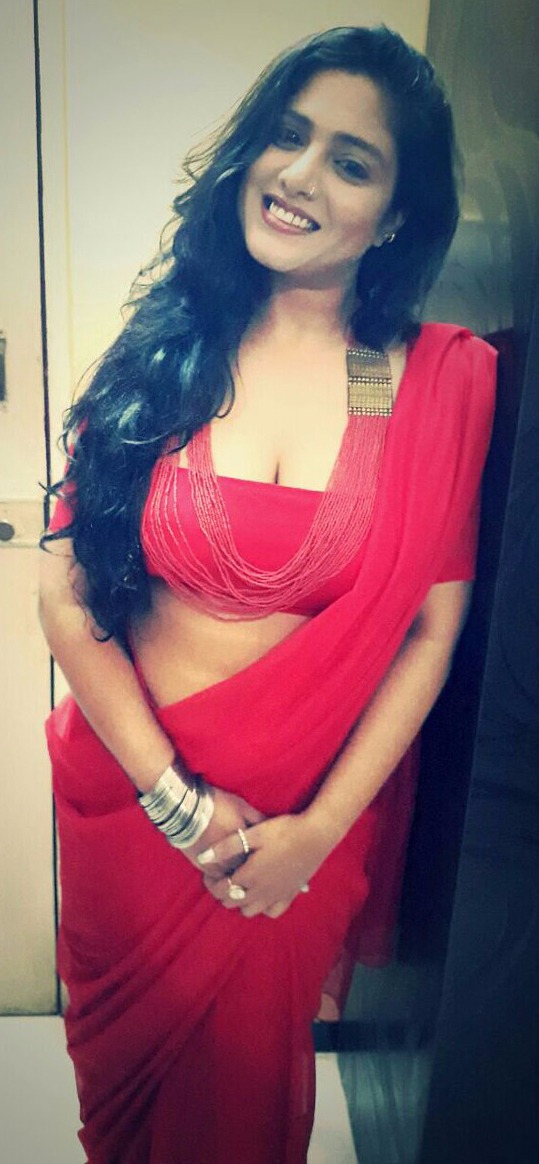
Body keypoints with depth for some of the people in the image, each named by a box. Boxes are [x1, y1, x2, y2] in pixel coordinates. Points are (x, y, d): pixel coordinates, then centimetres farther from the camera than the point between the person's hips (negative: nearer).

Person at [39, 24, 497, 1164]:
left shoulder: (445, 379, -10)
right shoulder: (162, 352, -7)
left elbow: (431, 630, -9)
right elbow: (67, 600, -9)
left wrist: (318, 828, -12)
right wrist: (177, 800, -14)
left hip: (311, 813, -1)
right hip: (130, 784, 2)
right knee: (121, 1057, 28)